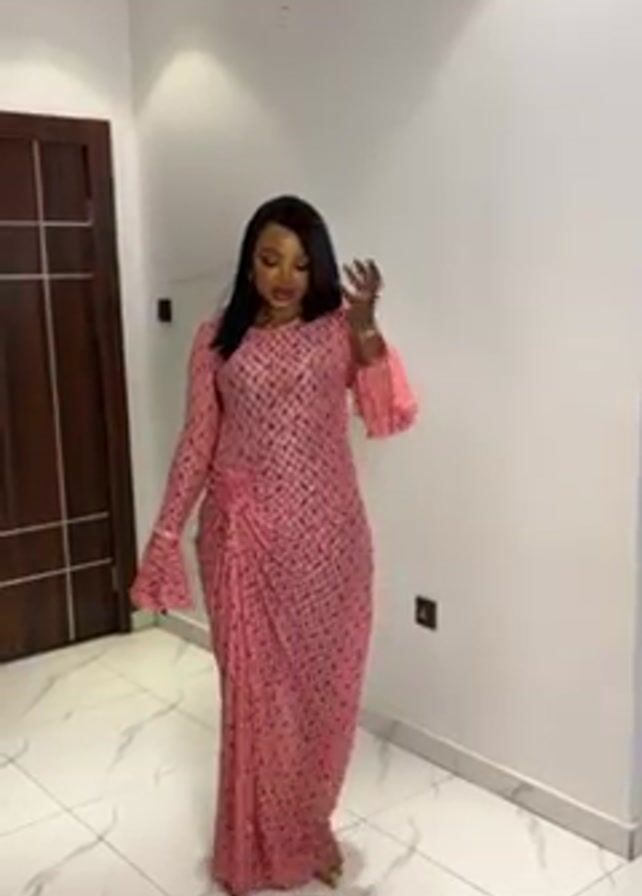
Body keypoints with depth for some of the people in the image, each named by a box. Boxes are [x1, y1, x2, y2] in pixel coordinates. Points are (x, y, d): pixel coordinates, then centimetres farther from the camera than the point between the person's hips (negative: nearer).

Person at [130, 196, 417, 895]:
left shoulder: (338, 332, 0)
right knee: (254, 687, 7)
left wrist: (367, 325, -22)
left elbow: (389, 417, -12)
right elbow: (197, 442, 4)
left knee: (321, 682, 11)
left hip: (324, 535, 0)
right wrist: (166, 533, 0)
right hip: (243, 536, 0)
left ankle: (308, 829, 34)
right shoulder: (217, 339, 2)